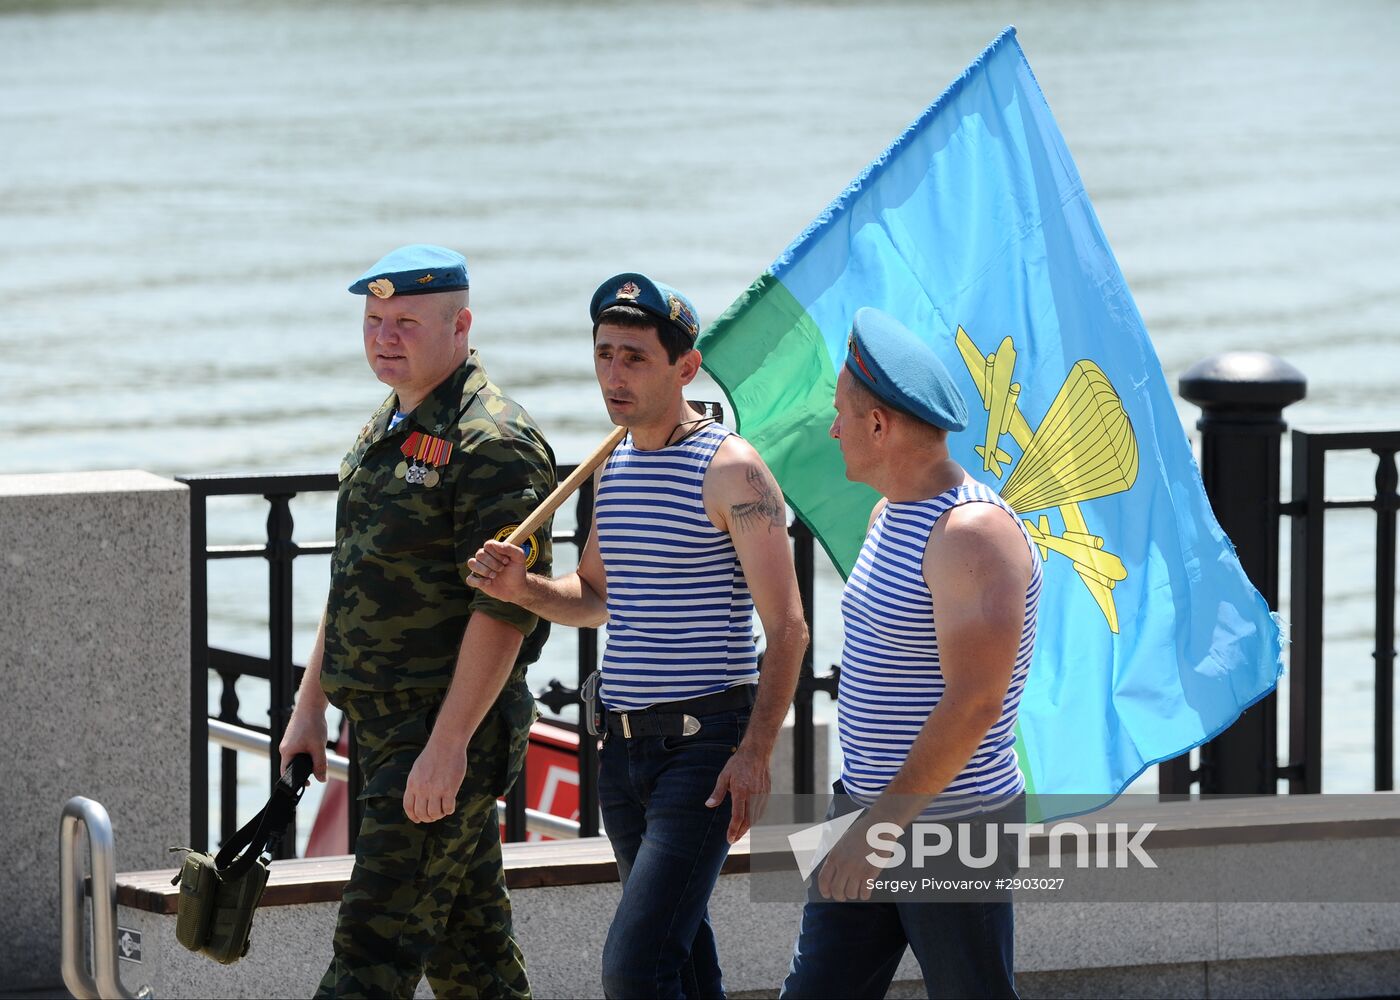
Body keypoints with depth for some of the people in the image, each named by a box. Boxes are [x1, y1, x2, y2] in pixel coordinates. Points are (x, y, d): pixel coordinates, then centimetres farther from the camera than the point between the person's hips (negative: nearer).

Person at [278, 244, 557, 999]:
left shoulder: (494, 443, -15)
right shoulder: (387, 432, 16)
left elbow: (505, 610, -21)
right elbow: (352, 584, 24)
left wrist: (448, 744, -24)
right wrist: (309, 706, 20)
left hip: (453, 732, -9)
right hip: (385, 726, 9)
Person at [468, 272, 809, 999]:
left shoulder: (729, 469, -11)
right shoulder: (614, 465, 12)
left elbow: (786, 627, -13)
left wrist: (755, 752, -23)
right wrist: (521, 589, 4)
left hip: (704, 741, -8)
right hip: (623, 746, 8)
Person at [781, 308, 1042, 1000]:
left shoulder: (973, 534, -19)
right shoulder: (889, 516, 12)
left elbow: (971, 705, -25)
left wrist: (881, 825, -25)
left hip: (954, 825, -9)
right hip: (870, 811, 9)